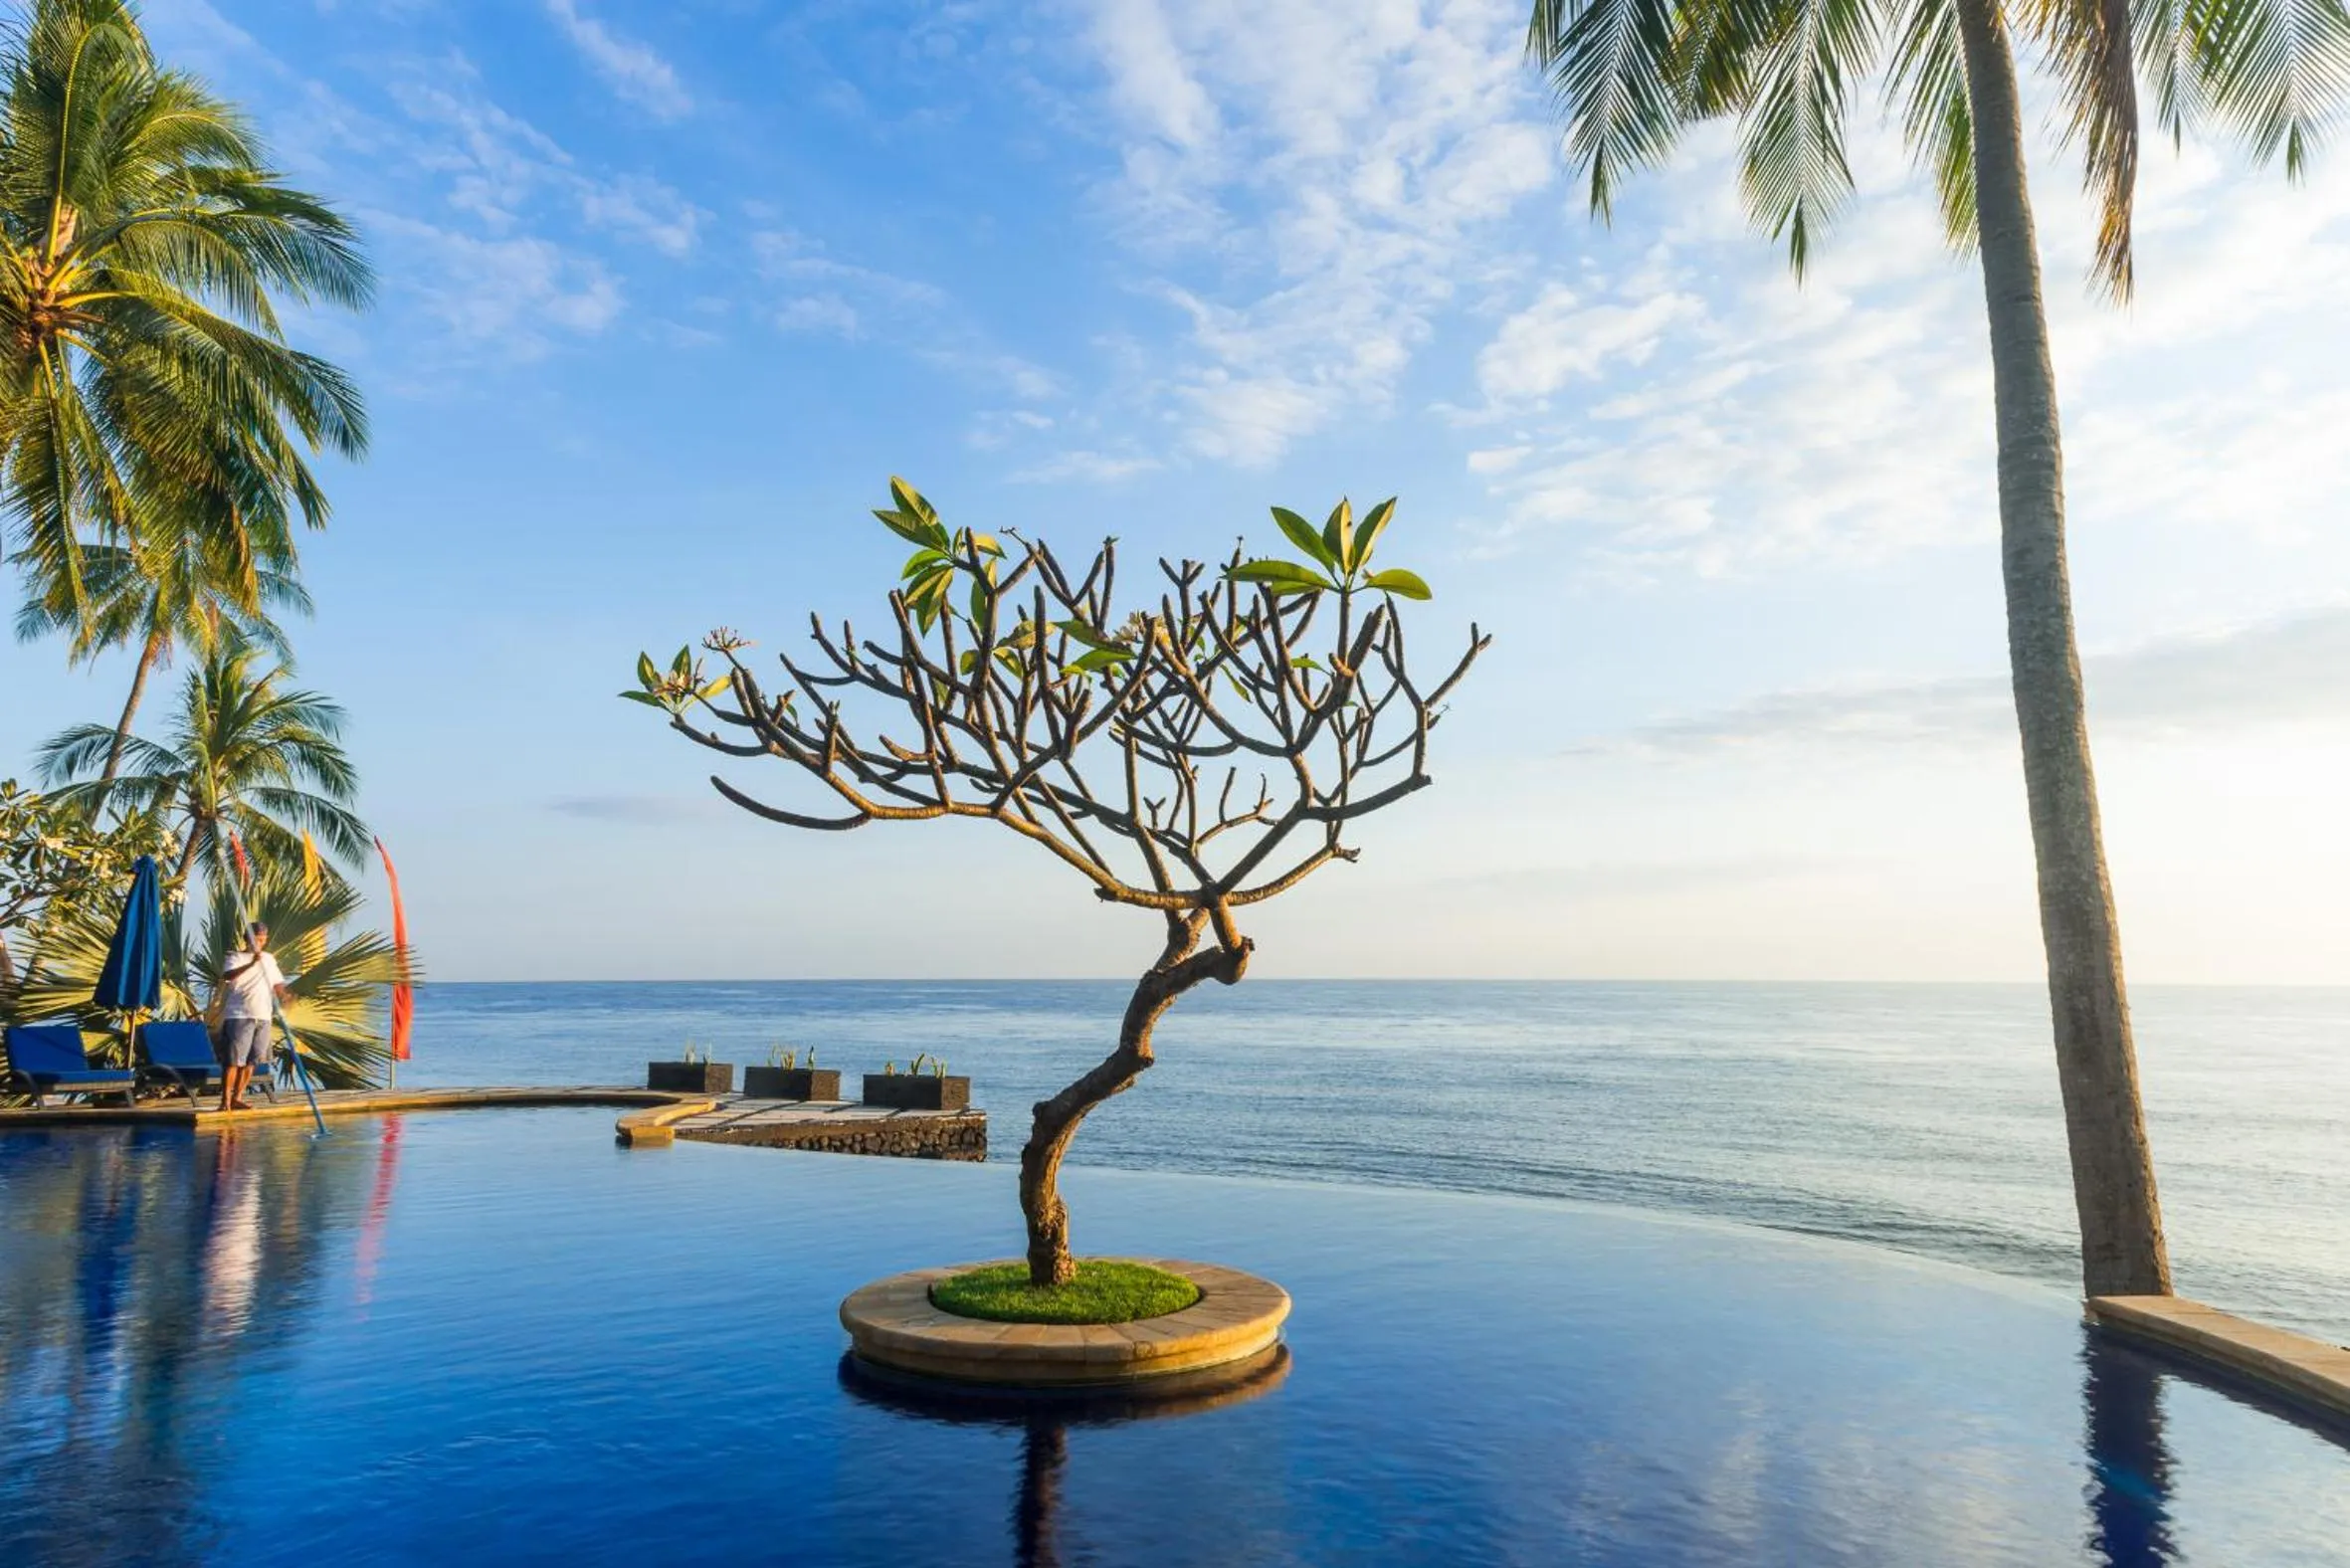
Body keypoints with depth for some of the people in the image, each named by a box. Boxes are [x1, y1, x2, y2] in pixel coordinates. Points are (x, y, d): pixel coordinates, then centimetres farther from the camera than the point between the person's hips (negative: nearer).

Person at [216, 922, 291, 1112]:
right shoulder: (237, 958, -3)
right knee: (233, 1060, -8)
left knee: (251, 1061, 7)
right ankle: (225, 1100, -6)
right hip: (239, 1016, -6)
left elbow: (277, 983, 22)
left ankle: (237, 1098, 13)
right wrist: (251, 963, -38)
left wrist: (283, 997, 1)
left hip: (262, 1018, 6)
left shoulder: (269, 959, 16)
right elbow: (227, 976, -23)